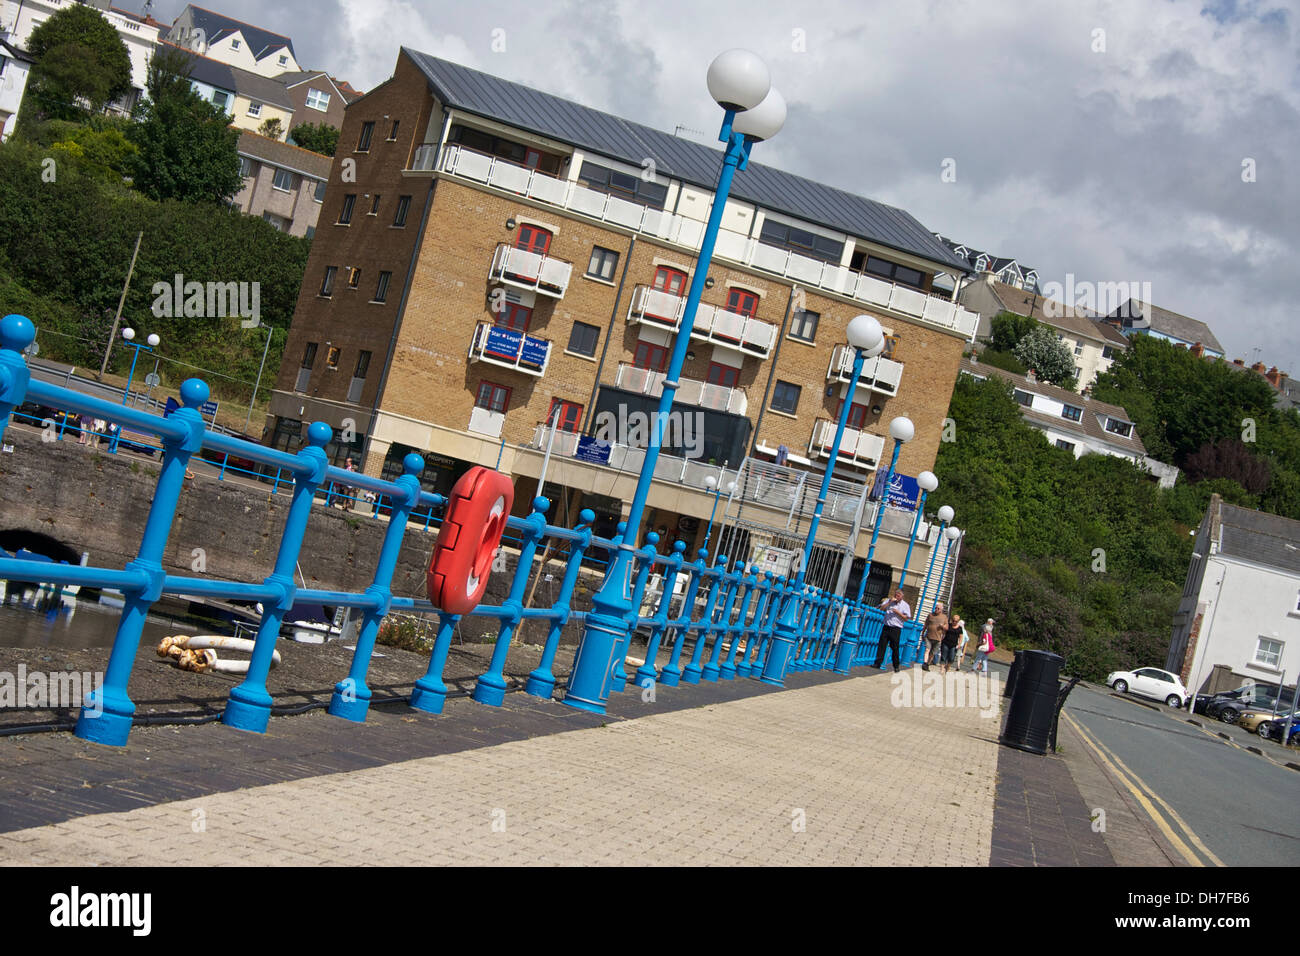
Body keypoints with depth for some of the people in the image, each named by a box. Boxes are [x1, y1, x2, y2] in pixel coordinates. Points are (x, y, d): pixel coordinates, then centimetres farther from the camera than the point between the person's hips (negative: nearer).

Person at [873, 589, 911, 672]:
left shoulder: (905, 605, 4)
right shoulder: (889, 600, 11)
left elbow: (906, 618, 0)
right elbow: (881, 608, 0)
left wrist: (898, 612, -12)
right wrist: (889, 602, -9)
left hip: (896, 629, -2)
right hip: (886, 627, 2)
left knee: (895, 648, -1)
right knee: (882, 645, -3)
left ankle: (896, 666, 9)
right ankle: (877, 663, 1)